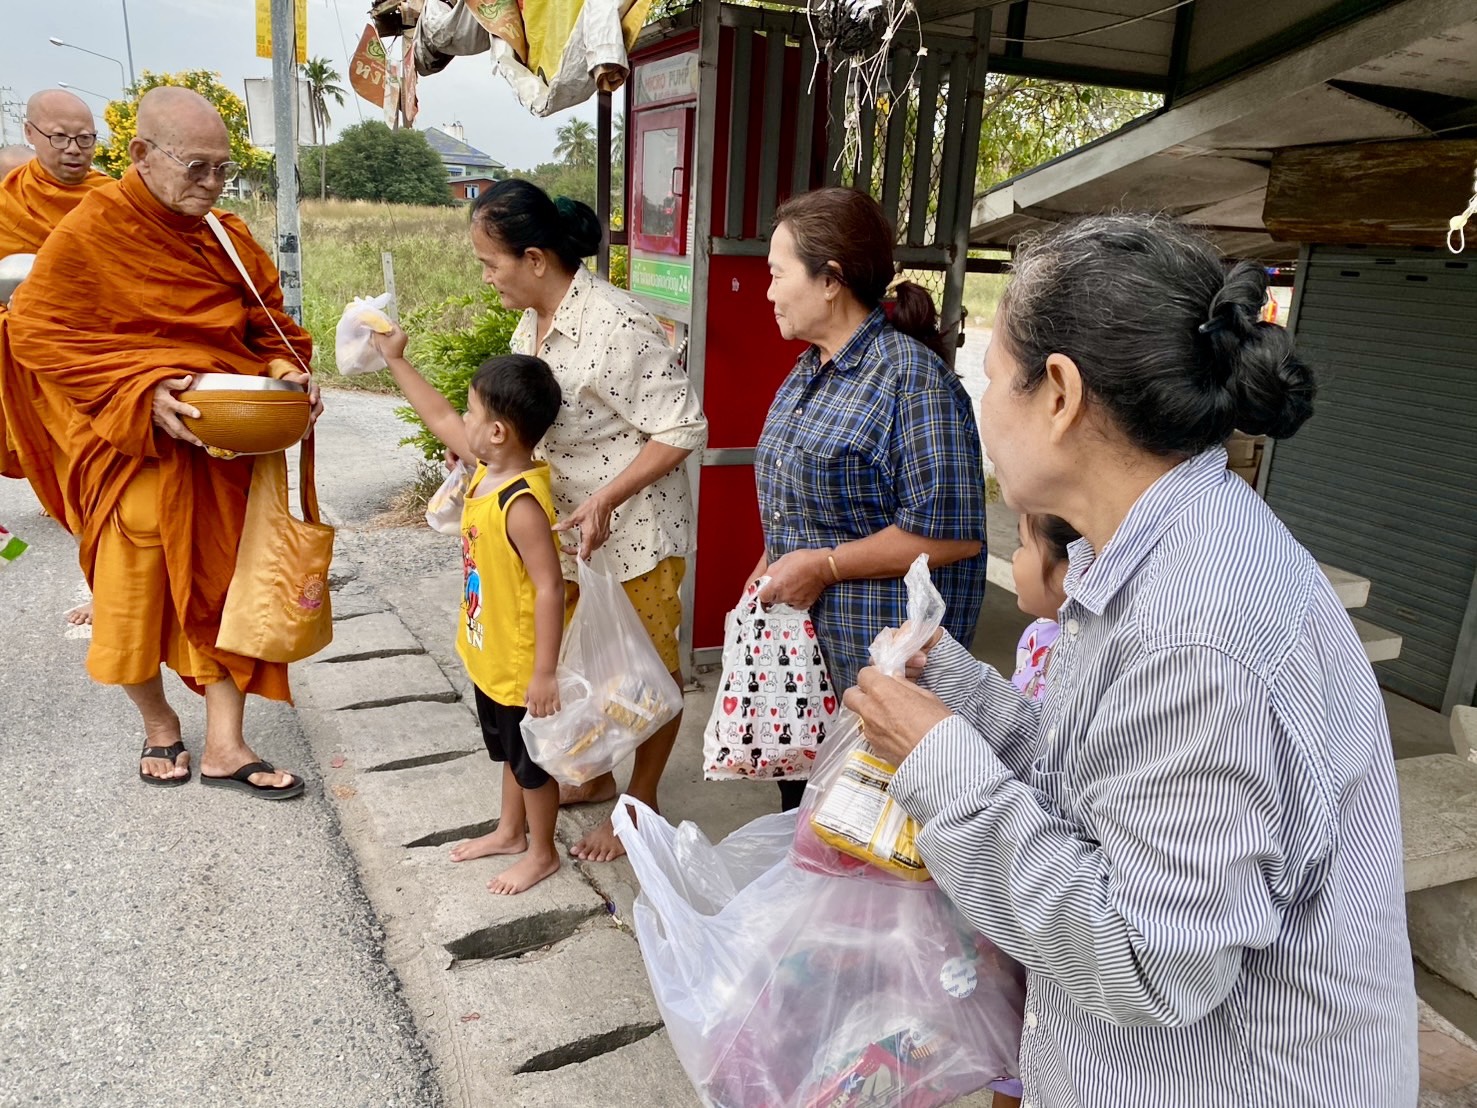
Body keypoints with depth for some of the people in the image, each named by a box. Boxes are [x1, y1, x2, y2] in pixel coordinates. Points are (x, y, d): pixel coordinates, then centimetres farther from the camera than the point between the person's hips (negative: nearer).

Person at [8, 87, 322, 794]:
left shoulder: (230, 238, 5)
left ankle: (224, 748, 18)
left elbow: (270, 329, 11)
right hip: (134, 452, -3)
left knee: (226, 590, 6)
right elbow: (34, 332, -10)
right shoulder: (90, 232, -8)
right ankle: (159, 728, 34)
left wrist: (289, 375, -11)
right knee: (136, 600, 8)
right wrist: (141, 392, -22)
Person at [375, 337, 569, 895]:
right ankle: (509, 832, 47)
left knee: (532, 760, 12)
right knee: (510, 753, 27)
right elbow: (439, 419, 12)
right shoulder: (490, 468, -3)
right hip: (491, 656, 9)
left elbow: (550, 587, -30)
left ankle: (542, 854, 32)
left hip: (522, 663, -9)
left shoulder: (521, 503, -31)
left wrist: (545, 672, -28)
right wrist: (395, 360, 16)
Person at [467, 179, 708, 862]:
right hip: (570, 527, 9)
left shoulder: (616, 327, -25)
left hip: (634, 530, -9)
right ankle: (597, 776, 41)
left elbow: (684, 428, -23)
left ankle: (641, 803, 26)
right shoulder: (535, 321, 2)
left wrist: (605, 501, -28)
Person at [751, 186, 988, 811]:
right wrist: (772, 563, 8)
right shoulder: (811, 370, 9)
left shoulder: (911, 375, -21)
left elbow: (951, 533, -24)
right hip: (800, 634, 9)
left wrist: (823, 566, -20)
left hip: (876, 661, -9)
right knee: (798, 789, 23)